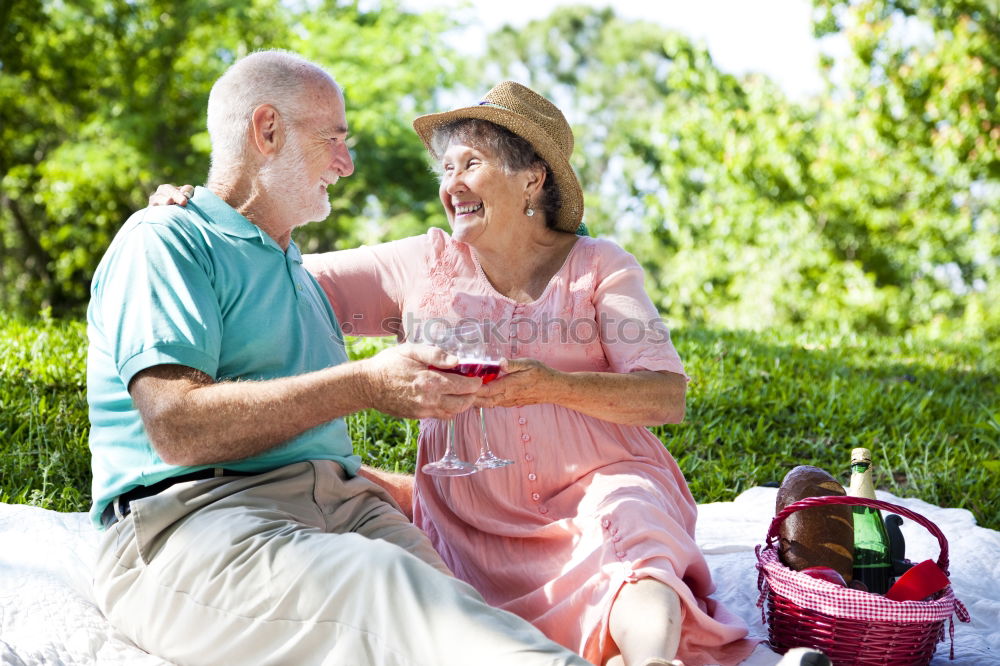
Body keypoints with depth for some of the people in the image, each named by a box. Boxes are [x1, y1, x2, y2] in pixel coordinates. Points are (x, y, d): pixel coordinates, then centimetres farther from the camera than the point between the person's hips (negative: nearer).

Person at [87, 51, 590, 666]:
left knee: (456, 610, -27)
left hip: (339, 502, 7)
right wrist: (366, 385, -14)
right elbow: (176, 428, -14)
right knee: (383, 584, -38)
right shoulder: (163, 240, 2)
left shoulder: (295, 269, 31)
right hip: (193, 515, -7)